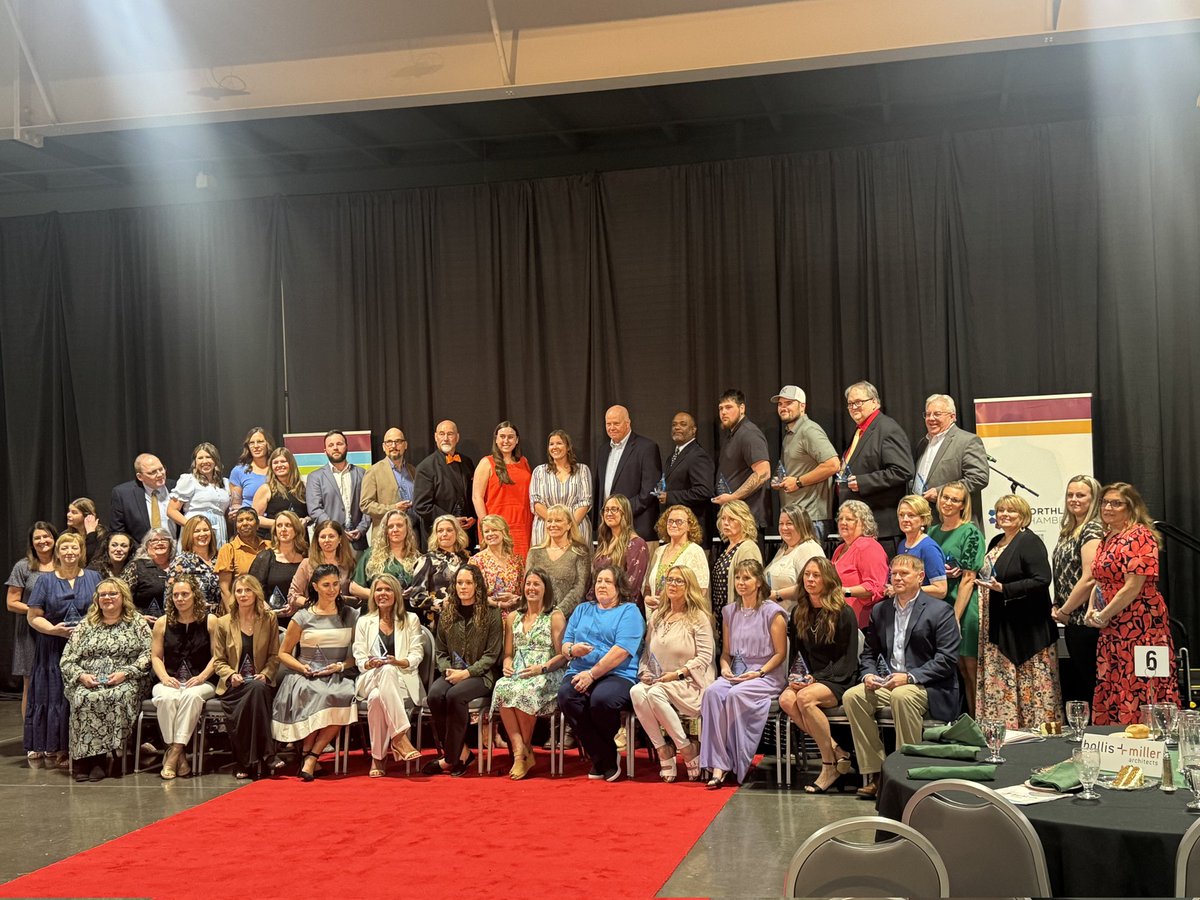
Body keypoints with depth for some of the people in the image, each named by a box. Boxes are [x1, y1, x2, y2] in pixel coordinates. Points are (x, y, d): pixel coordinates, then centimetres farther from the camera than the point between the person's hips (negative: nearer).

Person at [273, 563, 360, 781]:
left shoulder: (351, 616, 13)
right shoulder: (302, 618, 8)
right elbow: (283, 653, 11)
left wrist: (341, 666, -7)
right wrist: (302, 667, -6)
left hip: (338, 676, 1)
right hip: (306, 677, -1)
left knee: (344, 696, -35)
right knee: (313, 695, -37)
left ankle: (311, 757, -26)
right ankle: (307, 754, -21)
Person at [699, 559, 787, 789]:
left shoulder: (772, 612, -2)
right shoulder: (730, 612, 16)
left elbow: (780, 653, -3)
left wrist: (759, 673, -15)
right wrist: (725, 667, -1)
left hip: (766, 676, -5)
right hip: (735, 673, 5)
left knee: (735, 695, -34)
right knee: (712, 692, -28)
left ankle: (738, 764, -19)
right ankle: (718, 766, -32)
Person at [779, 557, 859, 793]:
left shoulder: (844, 613, -6)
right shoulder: (800, 613, 12)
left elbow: (847, 661, -9)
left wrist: (815, 679, -18)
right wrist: (797, 675, -2)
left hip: (840, 681, -5)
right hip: (811, 679, 6)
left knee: (805, 698, -34)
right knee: (786, 699, -27)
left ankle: (830, 765, -21)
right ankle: (838, 753, -20)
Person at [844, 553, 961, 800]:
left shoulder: (940, 611, -3)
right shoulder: (880, 610, 15)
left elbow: (947, 659, -11)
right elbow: (869, 652, 18)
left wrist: (910, 677, -21)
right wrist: (868, 674, -5)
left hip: (928, 688, -6)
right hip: (887, 684, 6)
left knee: (902, 696, -37)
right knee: (852, 696, -19)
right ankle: (873, 774, -14)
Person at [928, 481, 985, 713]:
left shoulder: (970, 533, -6)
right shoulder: (934, 532, 12)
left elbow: (968, 579, -11)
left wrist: (955, 617, -15)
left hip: (964, 609, -6)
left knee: (970, 669, -4)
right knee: (960, 670, 10)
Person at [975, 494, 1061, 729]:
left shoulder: (1029, 542, -11)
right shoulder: (996, 542, 16)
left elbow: (1042, 580, -20)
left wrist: (1004, 589, -24)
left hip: (1026, 629, -8)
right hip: (1000, 630, 9)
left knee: (1028, 687, -4)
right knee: (999, 688, 9)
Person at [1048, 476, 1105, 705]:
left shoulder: (1093, 530, -12)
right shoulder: (1068, 531, 16)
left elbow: (1089, 579, -19)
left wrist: (1064, 611, -11)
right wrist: (1058, 608, 6)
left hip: (1085, 621, -9)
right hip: (1073, 623, 9)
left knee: (1090, 687, -4)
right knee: (1075, 685, 14)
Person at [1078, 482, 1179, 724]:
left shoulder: (1138, 536, -13)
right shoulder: (1107, 538, 14)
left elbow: (1133, 587, -18)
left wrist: (1103, 616, -10)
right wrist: (1092, 610, 5)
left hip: (1139, 626, -9)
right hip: (1112, 631, 9)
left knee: (1137, 693, -7)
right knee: (1111, 693, 10)